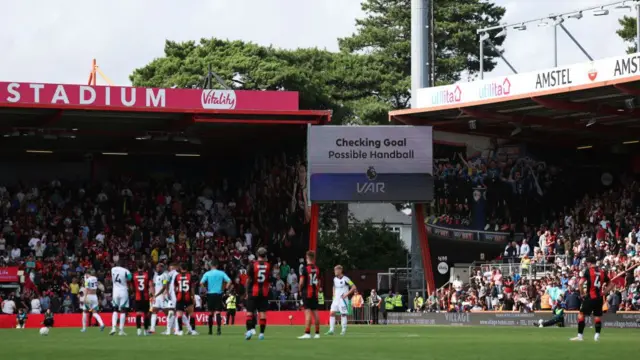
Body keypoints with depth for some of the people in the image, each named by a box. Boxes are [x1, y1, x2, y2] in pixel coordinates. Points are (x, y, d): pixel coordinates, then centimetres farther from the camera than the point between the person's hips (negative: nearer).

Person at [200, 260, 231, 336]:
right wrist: (225, 289, 4)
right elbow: (229, 281, -6)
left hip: (210, 294, 0)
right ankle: (219, 329, -19)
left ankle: (210, 330, 17)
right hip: (219, 294, 0)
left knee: (210, 313, 11)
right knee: (218, 312, -3)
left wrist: (206, 289, 2)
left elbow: (201, 283, -12)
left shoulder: (207, 274, -1)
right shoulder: (221, 273, 1)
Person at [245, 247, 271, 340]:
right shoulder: (269, 266, 1)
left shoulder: (253, 265, -5)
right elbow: (270, 281, 4)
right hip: (264, 292, 2)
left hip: (253, 292, -2)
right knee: (262, 312, 3)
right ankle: (262, 333, 2)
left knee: (250, 312, 2)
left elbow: (249, 280, -1)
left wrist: (247, 292, 7)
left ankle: (250, 329, -14)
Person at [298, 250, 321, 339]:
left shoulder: (305, 268, -11)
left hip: (307, 293, -6)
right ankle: (317, 333, 13)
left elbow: (301, 282, -12)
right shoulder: (317, 269, 8)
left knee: (308, 313, -9)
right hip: (315, 293, 6)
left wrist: (300, 290, 5)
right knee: (315, 312, 10)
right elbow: (319, 282, 13)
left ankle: (307, 333, -13)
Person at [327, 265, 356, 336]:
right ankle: (331, 330, -5)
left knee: (343, 314, -3)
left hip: (343, 299, -6)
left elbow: (354, 287, -9)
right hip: (336, 299, 6)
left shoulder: (345, 279, -10)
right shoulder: (335, 279, 10)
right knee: (332, 313, -4)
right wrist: (334, 294, 14)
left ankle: (344, 330, 5)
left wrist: (347, 294, -14)